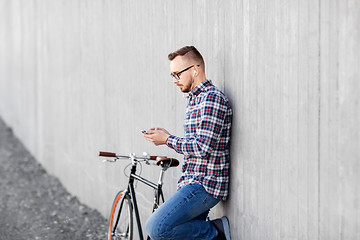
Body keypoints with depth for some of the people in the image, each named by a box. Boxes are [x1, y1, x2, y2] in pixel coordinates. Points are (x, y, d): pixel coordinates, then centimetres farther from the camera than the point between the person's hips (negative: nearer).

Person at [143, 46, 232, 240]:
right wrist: (166, 136, 9)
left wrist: (167, 140, -10)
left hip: (205, 185, -10)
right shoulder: (194, 99, 19)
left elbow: (203, 147, -21)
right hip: (194, 182, 10)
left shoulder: (212, 98, -14)